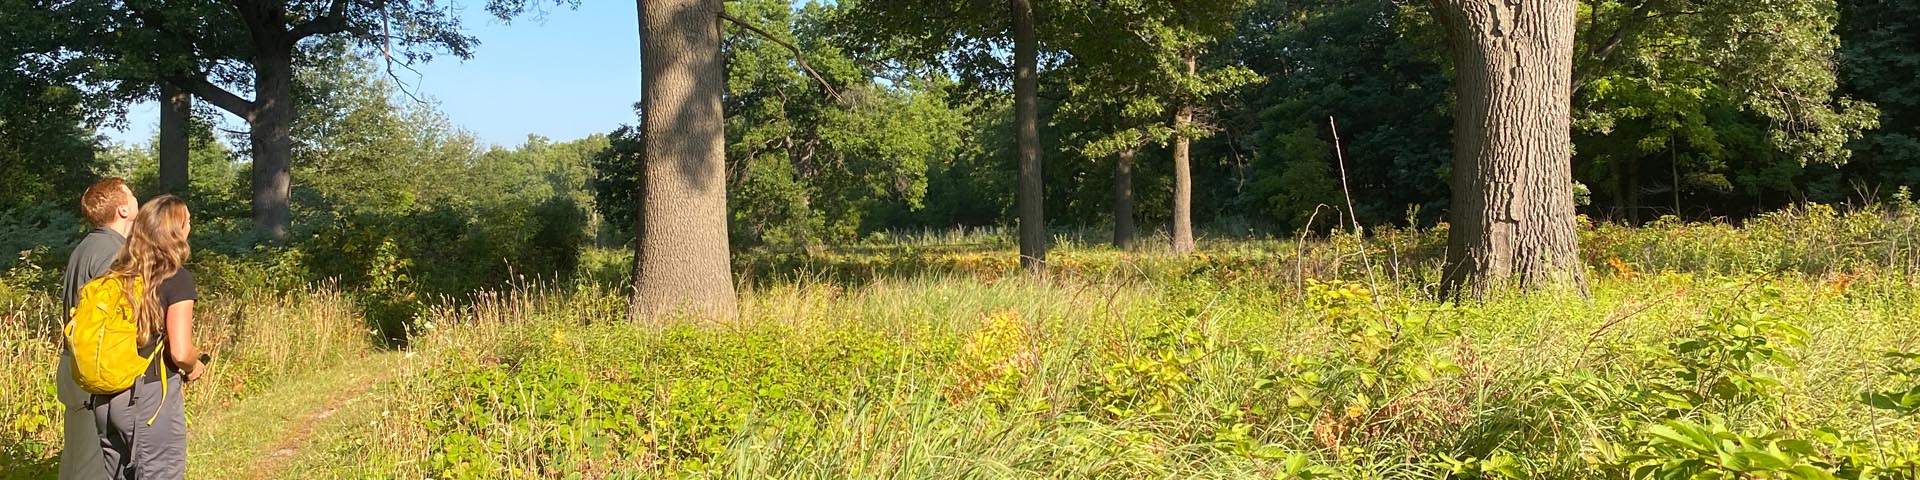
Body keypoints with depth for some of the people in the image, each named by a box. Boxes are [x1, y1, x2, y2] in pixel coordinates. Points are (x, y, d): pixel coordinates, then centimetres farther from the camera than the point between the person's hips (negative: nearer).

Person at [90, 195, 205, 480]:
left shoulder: (117, 276, 7)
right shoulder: (177, 278, -11)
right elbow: (180, 352, -18)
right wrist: (195, 367, 3)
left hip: (107, 399, 6)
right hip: (151, 397, -6)